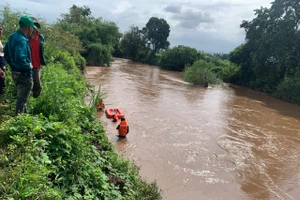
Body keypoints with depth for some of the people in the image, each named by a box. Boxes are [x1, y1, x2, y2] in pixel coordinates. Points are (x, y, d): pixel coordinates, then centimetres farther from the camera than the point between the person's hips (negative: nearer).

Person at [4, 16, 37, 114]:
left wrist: (13, 65, 19)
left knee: (21, 97, 24)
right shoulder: (22, 40, -22)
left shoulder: (12, 37, 8)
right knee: (22, 99, 1)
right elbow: (20, 58, -33)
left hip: (15, 72, 10)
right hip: (24, 74, -10)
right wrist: (29, 66, -17)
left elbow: (6, 53, 16)